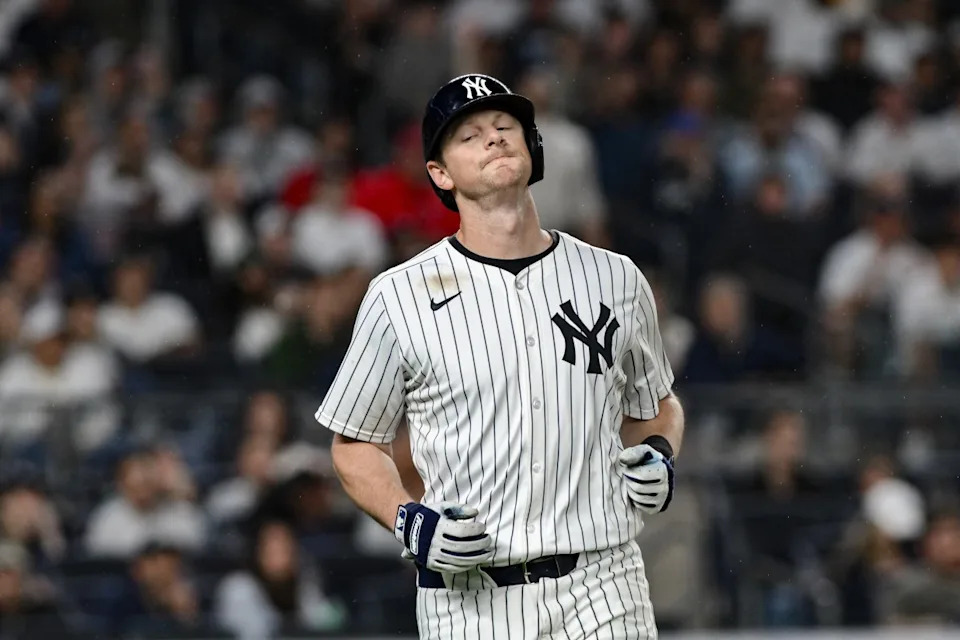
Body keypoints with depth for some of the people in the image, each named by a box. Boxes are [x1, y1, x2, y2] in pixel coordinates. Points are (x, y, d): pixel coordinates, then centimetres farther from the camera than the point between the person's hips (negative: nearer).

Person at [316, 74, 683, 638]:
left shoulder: (616, 280, 9)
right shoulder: (400, 296, 1)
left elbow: (656, 406, 24)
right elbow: (355, 445, 8)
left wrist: (659, 457, 3)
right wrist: (411, 523, -9)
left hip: (604, 586, 1)